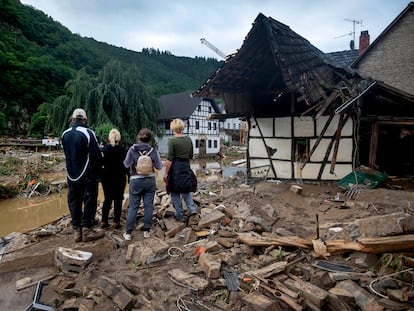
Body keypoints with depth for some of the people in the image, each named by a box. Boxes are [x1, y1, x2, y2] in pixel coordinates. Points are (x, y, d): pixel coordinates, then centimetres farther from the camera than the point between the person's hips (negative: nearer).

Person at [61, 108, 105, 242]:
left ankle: (77, 231, 19)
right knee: (89, 202, 5)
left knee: (74, 202, 12)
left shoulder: (65, 134, 4)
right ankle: (87, 230, 9)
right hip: (87, 175, -5)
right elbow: (96, 155, -16)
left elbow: (67, 154, 11)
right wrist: (97, 171, -1)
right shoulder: (88, 133, -14)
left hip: (71, 175, 5)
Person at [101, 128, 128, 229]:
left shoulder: (104, 149, -3)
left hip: (106, 178, 3)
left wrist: (100, 176, 12)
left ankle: (104, 221, 15)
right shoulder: (122, 150, -12)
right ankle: (117, 222, 9)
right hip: (119, 178, -3)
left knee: (107, 199, 14)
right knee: (118, 200, 7)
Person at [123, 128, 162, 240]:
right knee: (148, 206, 9)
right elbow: (159, 166, -1)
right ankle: (146, 231, 15)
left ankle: (128, 232, 9)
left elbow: (126, 164, -3)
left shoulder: (132, 150, -9)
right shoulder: (153, 151, -5)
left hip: (136, 180, -1)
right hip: (150, 180, 1)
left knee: (133, 207, 6)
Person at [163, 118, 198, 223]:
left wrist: (165, 173, -8)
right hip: (186, 167, 5)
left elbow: (170, 159, -14)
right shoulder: (188, 139, 3)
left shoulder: (172, 140, -13)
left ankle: (180, 216, 12)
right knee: (185, 190, 21)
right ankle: (192, 208, 5)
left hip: (175, 168, -5)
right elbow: (191, 156, 10)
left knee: (175, 192, 7)